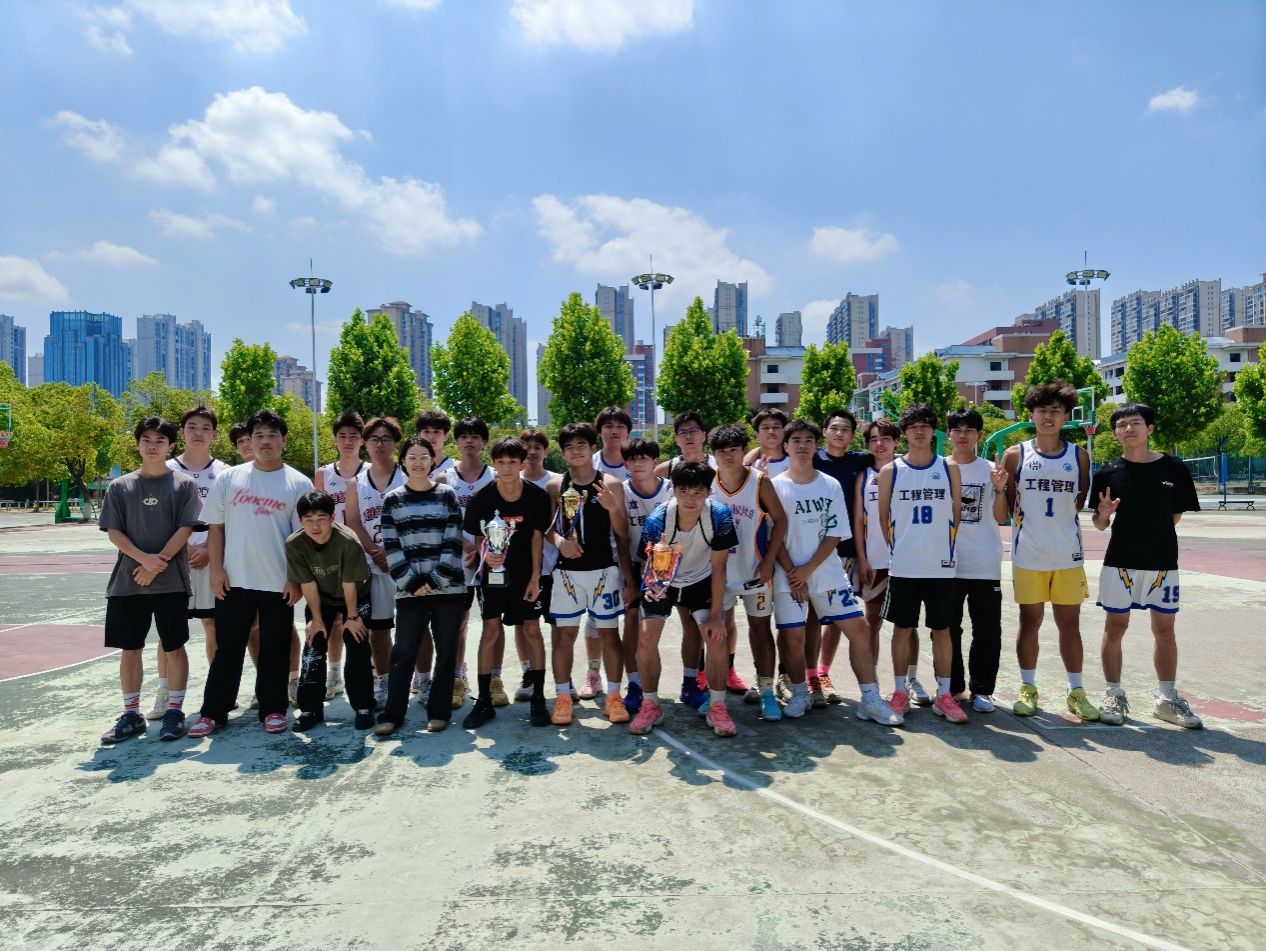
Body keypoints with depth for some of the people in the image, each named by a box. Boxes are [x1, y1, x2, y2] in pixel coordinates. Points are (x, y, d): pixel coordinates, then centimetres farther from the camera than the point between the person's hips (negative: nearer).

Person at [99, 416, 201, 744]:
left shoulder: (184, 484, 1)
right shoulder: (120, 486, 7)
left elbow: (185, 529, -5)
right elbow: (113, 532, 2)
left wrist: (159, 563, -13)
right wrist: (144, 558, -13)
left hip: (172, 581, -2)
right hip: (128, 581, 3)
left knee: (174, 647, 2)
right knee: (130, 648, 9)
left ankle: (174, 712, 13)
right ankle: (131, 715, 21)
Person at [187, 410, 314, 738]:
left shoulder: (298, 483, -1)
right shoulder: (229, 478, 4)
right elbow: (216, 526, 6)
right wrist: (216, 569, -2)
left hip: (278, 583, -1)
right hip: (234, 581, 1)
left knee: (274, 649, 8)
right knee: (227, 649, 9)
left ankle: (273, 709, 21)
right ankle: (213, 711, 20)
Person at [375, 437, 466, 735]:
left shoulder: (447, 494, 3)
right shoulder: (392, 499, 6)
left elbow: (453, 543, -2)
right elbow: (392, 548, 1)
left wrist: (434, 580, -10)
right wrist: (412, 583, -9)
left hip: (448, 587, 0)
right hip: (410, 589, 0)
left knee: (446, 651, 6)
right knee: (404, 652, 2)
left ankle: (439, 711, 17)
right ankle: (392, 714, 13)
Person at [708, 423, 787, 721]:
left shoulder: (760, 481, -10)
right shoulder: (707, 482, -4)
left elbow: (780, 520, -6)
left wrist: (768, 562, -12)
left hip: (755, 569, -2)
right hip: (719, 569, 2)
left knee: (760, 627, 5)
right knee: (723, 625, 13)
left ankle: (766, 692, 12)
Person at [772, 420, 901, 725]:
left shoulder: (831, 486, 5)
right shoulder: (775, 486, -1)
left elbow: (835, 534, 0)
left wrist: (807, 569, -10)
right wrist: (792, 574, -10)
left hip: (827, 572, 2)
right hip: (788, 575, -2)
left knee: (859, 630, -2)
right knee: (794, 638, 0)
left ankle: (870, 700, 8)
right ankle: (800, 695, 22)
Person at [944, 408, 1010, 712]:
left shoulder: (991, 470, 4)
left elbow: (1000, 518, 1)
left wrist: (1000, 490, -14)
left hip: (985, 565, 0)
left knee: (987, 630, 4)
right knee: (946, 628, 8)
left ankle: (981, 689, 16)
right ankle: (951, 686, 21)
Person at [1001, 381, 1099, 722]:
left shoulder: (1079, 455, 5)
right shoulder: (1015, 455, -1)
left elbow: (1083, 502, 11)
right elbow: (1006, 505, 3)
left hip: (1068, 555, 2)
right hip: (1028, 556, -1)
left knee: (1070, 623, 8)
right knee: (1029, 622, 7)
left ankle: (1076, 691, 20)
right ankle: (1028, 688, 19)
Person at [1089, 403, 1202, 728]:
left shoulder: (1173, 468, -2)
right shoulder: (1108, 473, -3)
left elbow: (1176, 515, 8)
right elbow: (1100, 524, 1)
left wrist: (1155, 535, 3)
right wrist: (1103, 514, -18)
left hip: (1163, 561, 1)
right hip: (1120, 561, -1)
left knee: (1164, 630, 10)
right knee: (1115, 627, 5)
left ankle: (1167, 699, 24)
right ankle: (1114, 696, 18)